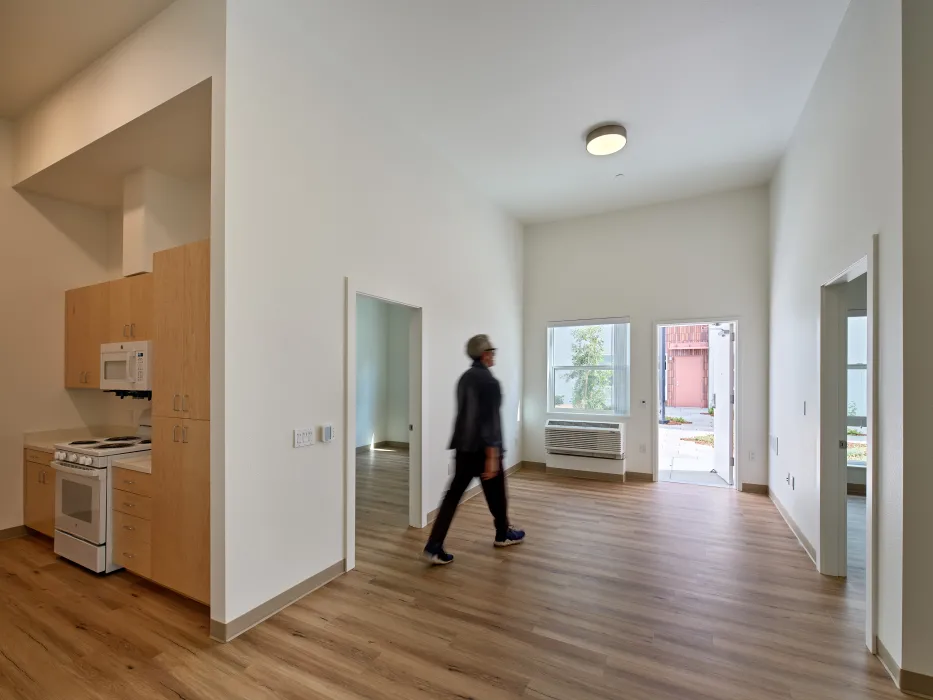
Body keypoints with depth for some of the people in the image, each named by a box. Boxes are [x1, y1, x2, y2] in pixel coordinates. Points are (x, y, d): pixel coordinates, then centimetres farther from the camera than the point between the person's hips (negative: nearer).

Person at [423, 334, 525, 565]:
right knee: (495, 492, 15)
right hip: (483, 448, -7)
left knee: (454, 493, 6)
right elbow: (491, 420, -22)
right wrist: (492, 456, -21)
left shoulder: (464, 378, 8)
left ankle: (434, 546, 4)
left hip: (463, 446, 7)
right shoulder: (490, 382, -18)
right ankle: (503, 534, 36)